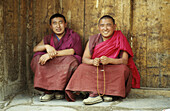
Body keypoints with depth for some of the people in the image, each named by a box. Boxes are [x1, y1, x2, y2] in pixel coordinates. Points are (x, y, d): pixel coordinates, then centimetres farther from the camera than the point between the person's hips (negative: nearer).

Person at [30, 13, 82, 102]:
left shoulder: (73, 36, 4)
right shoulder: (48, 39, 16)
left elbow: (73, 51, -15)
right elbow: (35, 49, 1)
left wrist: (52, 54, -24)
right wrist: (47, 46, -21)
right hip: (51, 66, 4)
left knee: (70, 60, -35)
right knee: (38, 57, -20)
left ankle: (59, 90, -22)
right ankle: (48, 90, -25)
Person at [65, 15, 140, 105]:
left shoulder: (120, 40, -1)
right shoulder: (93, 40, 6)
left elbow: (125, 61, -13)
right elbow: (85, 58, -2)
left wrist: (109, 60, -33)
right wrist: (93, 61, -27)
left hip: (113, 70, -2)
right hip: (95, 70, 2)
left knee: (123, 69, -32)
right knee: (82, 68, -25)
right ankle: (95, 94, -39)